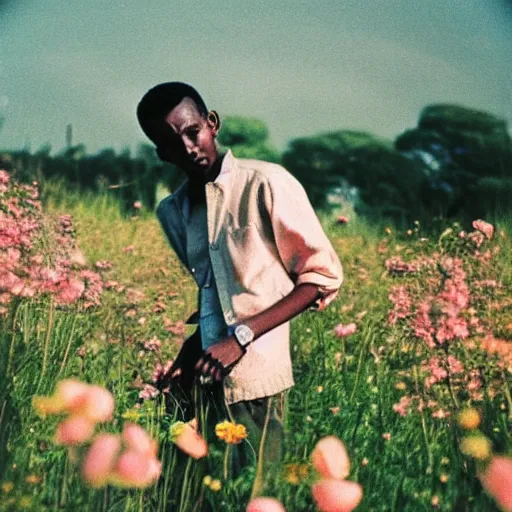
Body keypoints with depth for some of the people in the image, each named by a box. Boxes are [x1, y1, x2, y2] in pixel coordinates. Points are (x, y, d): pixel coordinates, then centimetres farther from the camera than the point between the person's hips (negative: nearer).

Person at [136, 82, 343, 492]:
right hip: (205, 381, 5)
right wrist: (189, 349, 0)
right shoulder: (170, 212, 10)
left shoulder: (266, 184, -8)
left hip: (256, 382, -5)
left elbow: (323, 276, -7)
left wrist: (241, 336, -15)